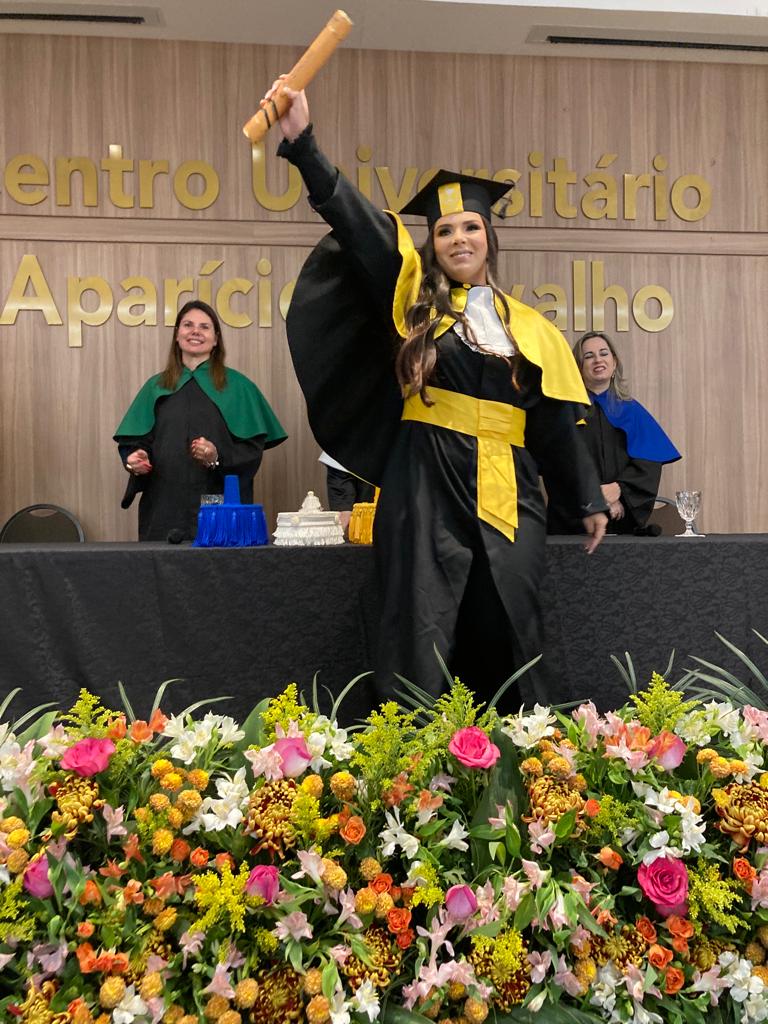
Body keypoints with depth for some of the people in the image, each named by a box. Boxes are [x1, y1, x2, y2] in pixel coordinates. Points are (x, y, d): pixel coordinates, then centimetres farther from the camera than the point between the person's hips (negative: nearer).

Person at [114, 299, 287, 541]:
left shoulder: (237, 387, 5)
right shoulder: (156, 387, 13)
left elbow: (252, 449, -1)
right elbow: (133, 442, 12)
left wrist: (218, 458, -18)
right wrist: (135, 459, -10)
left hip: (220, 507, -2)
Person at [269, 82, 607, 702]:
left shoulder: (528, 327, 12)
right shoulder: (415, 301, 6)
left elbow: (557, 425, 14)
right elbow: (356, 222, -6)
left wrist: (588, 500, 13)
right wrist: (302, 140, -16)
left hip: (507, 496, 2)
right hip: (426, 491, -2)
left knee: (506, 642, 7)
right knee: (420, 641, -3)